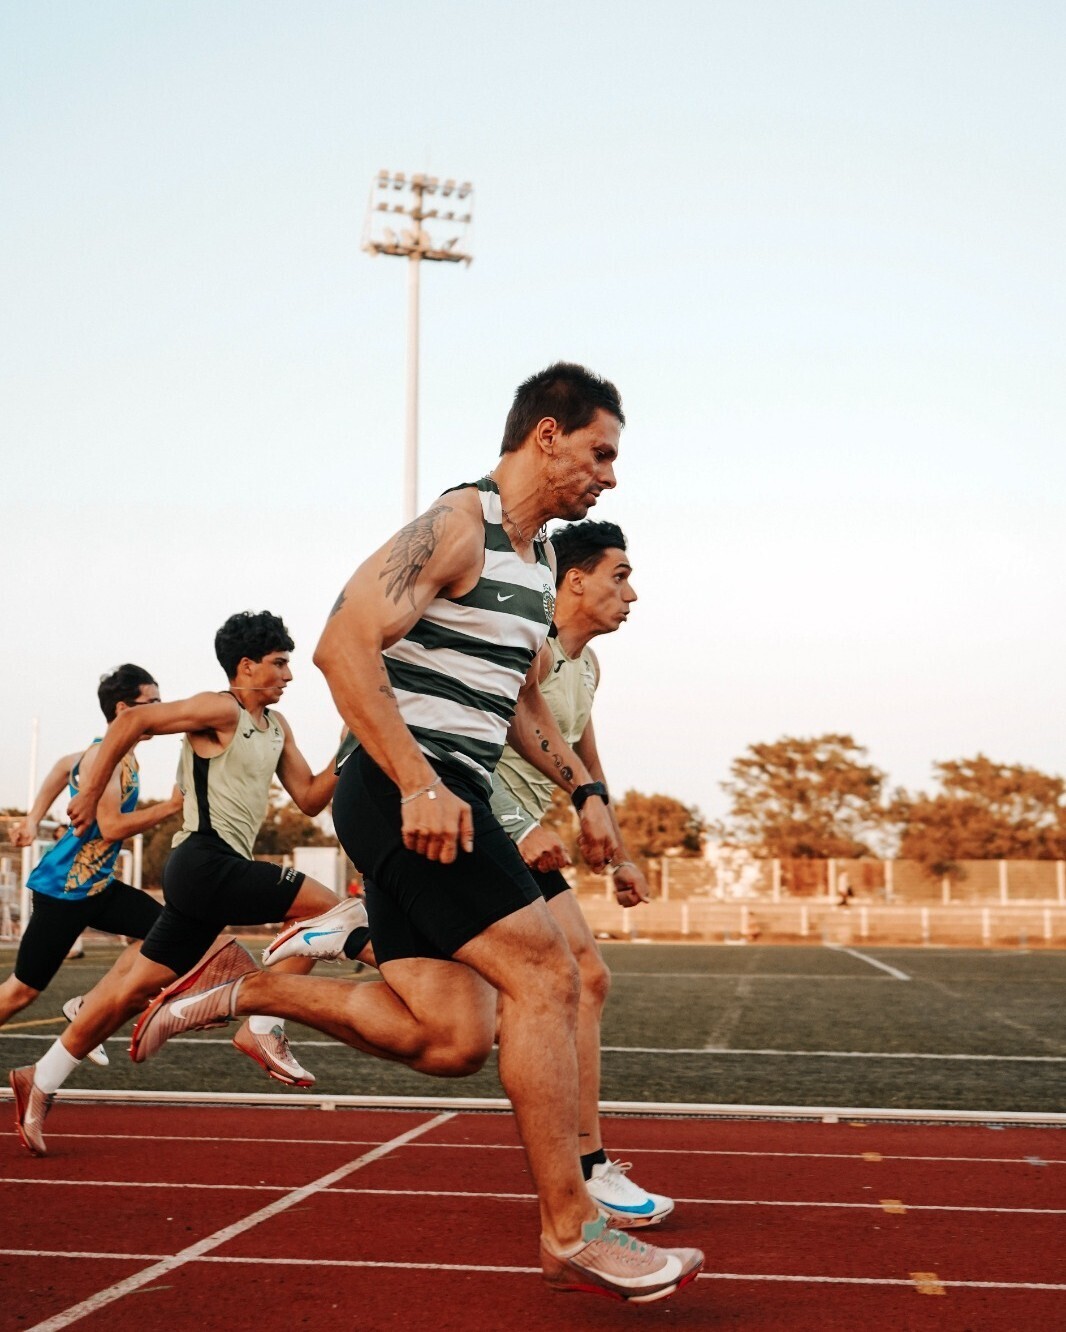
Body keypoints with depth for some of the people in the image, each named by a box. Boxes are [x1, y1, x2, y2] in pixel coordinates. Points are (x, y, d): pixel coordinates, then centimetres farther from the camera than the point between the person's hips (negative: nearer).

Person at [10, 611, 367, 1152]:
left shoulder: (276, 727, 19)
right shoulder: (221, 710, -7)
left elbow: (309, 798, 17)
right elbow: (130, 723, -10)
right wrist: (91, 793, -9)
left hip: (214, 873, 9)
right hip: (206, 860, -9)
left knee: (136, 986, 10)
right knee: (326, 907, -16)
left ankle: (41, 1082, 18)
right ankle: (261, 1027, -11)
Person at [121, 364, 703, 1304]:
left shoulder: (539, 558, 21)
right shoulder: (458, 525, -9)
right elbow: (346, 643, -20)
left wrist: (584, 790, 18)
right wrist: (420, 784, -26)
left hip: (438, 804, 10)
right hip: (409, 797, -10)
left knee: (451, 1039, 2)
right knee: (543, 977, -12)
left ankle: (241, 988, 12)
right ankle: (572, 1234, -5)